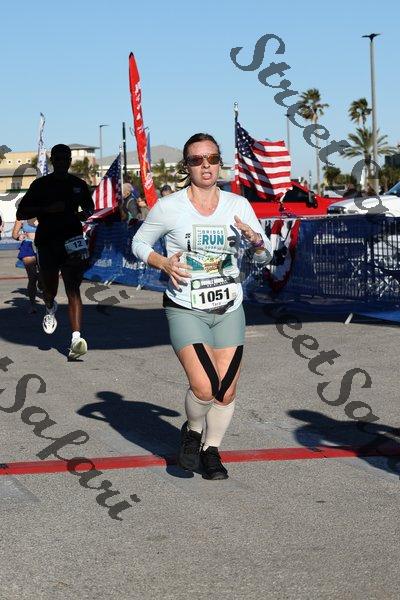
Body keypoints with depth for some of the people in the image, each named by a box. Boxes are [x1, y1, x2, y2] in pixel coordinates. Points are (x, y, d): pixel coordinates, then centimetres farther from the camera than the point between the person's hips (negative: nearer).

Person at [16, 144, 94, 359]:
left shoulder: (79, 184, 9)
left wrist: (85, 214, 2)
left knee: (73, 290, -11)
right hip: (47, 243, 0)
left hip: (73, 242, 0)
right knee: (50, 290, 5)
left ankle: (76, 338, -22)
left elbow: (89, 207, 27)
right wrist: (46, 209, -15)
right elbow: (21, 213, -1)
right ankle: (50, 309, 44)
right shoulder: (40, 184, 2)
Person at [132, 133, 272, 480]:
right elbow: (139, 243, 7)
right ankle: (192, 431, 13)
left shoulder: (238, 205, 3)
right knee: (204, 387, -18)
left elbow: (265, 257, 9)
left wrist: (256, 240, -14)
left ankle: (212, 450, 26)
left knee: (227, 392, 3)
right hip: (185, 311, -3)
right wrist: (163, 263, -12)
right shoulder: (168, 207, -5)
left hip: (229, 311, 3)